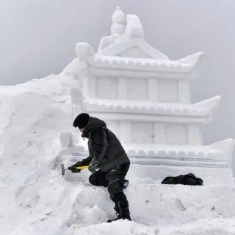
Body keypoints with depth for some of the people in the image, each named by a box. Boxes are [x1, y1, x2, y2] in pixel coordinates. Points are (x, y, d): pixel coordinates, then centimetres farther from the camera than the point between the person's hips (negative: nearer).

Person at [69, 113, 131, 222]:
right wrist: (80, 164, 27)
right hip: (108, 166, 11)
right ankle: (119, 182, 12)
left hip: (118, 164, -11)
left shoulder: (96, 129, -6)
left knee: (114, 189, -23)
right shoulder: (93, 133, 26)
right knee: (93, 179, 18)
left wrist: (93, 164, -13)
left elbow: (101, 148, -21)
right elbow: (94, 156, 31)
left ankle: (124, 215, -32)